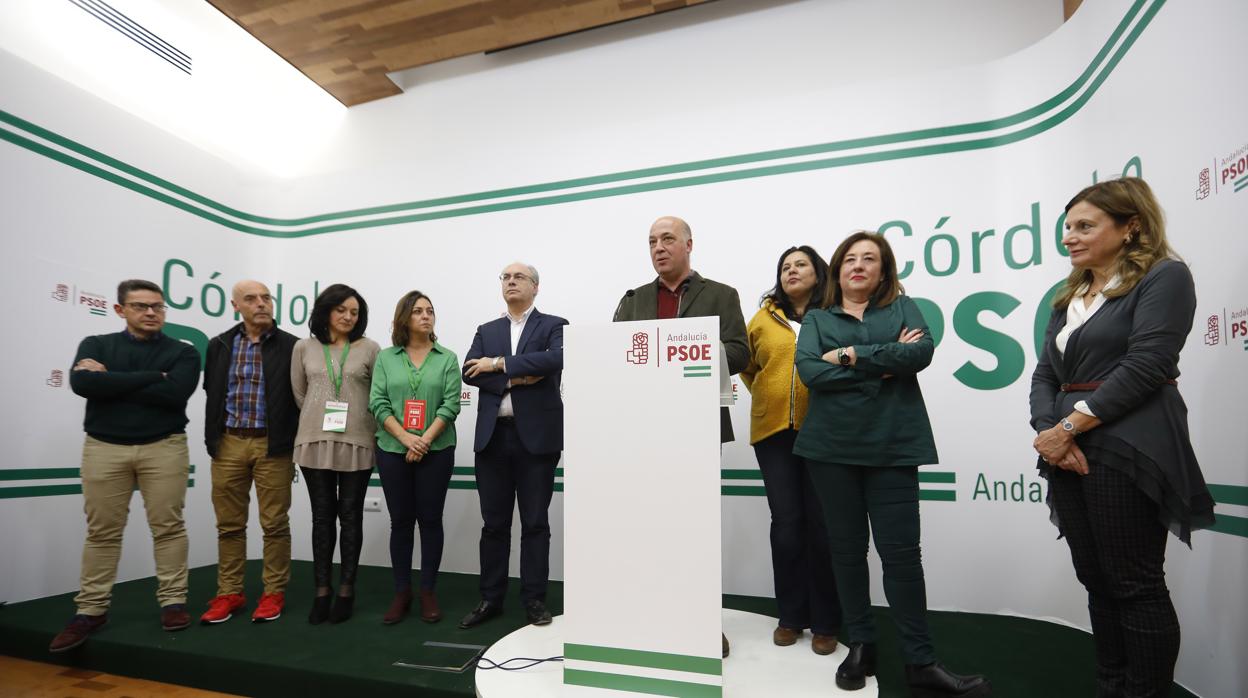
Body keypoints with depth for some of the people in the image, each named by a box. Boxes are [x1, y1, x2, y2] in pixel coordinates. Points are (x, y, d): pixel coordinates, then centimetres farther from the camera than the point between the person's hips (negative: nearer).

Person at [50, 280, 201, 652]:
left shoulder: (182, 352, 2)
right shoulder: (96, 345, 8)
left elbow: (175, 392, -16)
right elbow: (82, 383, -12)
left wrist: (110, 381, -9)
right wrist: (150, 377, -15)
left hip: (164, 447, -1)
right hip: (104, 448, 2)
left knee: (168, 527, 2)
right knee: (101, 531, 8)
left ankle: (173, 602, 11)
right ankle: (91, 610, 19)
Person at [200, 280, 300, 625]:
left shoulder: (291, 346, -3)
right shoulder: (220, 345, 8)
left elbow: (301, 398, -1)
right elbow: (211, 396, 14)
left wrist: (294, 446, -3)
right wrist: (212, 440, 9)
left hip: (273, 446, -3)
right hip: (229, 444, 4)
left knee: (275, 524, 4)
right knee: (229, 524, 11)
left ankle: (274, 593, 16)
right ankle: (229, 593, 23)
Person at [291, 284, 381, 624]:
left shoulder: (369, 349, 0)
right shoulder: (304, 348, 6)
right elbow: (299, 394, 14)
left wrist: (366, 428, 3)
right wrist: (318, 421, 13)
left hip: (356, 443, -2)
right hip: (315, 443, 2)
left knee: (350, 517, 6)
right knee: (322, 517, 9)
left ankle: (346, 590, 17)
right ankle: (321, 590, 20)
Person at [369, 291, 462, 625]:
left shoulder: (447, 358, 3)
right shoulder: (385, 358, 6)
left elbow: (451, 404, -4)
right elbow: (377, 403, -1)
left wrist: (425, 440, -14)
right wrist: (406, 438, -13)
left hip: (436, 451, -1)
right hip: (393, 451, 1)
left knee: (431, 520, 5)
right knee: (400, 521, 8)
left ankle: (428, 593, 17)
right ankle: (401, 593, 20)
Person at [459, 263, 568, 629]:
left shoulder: (553, 325, 3)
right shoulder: (486, 331, 15)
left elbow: (556, 359, -17)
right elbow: (469, 372, 0)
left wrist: (500, 363, -13)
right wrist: (514, 379, -14)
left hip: (536, 436, -3)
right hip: (493, 437, 4)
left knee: (535, 523, 5)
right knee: (494, 524, 12)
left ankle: (534, 600, 18)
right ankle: (490, 599, 25)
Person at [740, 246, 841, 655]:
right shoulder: (763, 318, 9)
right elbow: (746, 365, 19)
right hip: (774, 431, 2)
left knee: (822, 524, 4)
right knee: (786, 523, 6)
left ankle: (825, 622, 20)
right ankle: (791, 616, 22)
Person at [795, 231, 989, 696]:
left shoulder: (903, 308, 11)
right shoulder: (817, 319, 10)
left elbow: (922, 352, -8)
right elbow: (809, 370, -8)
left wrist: (851, 356, -10)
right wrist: (883, 366, -9)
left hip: (892, 445, -1)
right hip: (832, 447, 1)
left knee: (900, 551, 1)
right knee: (846, 549, 9)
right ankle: (860, 646, 24)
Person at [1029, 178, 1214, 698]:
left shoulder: (1164, 277, -2)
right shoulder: (1069, 297, 17)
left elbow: (1144, 365, -14)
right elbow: (1044, 374, 11)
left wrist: (1070, 426, -16)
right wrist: (1048, 430, -7)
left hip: (1125, 452, -6)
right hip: (1067, 453, 7)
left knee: (1135, 586, 1)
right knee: (1097, 582, 13)